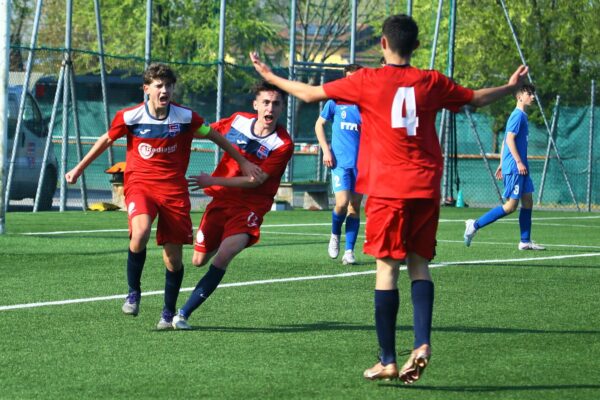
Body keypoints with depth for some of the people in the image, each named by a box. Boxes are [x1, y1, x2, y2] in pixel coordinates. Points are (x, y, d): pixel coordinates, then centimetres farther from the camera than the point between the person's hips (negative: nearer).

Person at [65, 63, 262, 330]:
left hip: (174, 188, 2)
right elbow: (106, 140, 12)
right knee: (140, 233, -31)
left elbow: (215, 136, 12)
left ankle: (169, 313, 20)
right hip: (139, 184, -1)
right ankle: (133, 293, -8)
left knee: (173, 257, -1)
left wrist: (243, 162, 15)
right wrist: (78, 169, 18)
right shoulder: (129, 117, -5)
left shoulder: (185, 117, -4)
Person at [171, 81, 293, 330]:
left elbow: (255, 180, -17)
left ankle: (184, 313, -20)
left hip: (250, 206, -4)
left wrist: (213, 181, -19)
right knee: (199, 260, 8)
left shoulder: (283, 145, -14)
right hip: (221, 200, 4)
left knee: (223, 257, -24)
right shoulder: (238, 121, -1)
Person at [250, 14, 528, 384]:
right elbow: (477, 98, 22)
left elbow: (311, 93, 4)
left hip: (387, 189, -3)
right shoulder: (432, 82, 6)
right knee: (420, 264, 10)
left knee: (387, 267, -1)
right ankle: (422, 343, -9)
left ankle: (388, 361, -1)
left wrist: (270, 76, 20)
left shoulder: (367, 81, -2)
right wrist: (511, 87, 41)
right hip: (426, 187, 3)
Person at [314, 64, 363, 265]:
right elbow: (319, 124, 13)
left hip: (361, 163, 2)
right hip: (340, 161, -2)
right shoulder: (335, 101, 0)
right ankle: (335, 235, 15)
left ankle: (349, 251, 7)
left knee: (355, 206, 2)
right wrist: (326, 150, 3)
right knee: (342, 203, -14)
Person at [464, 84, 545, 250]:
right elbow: (510, 139, -19)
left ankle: (525, 241, 10)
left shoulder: (522, 116, 17)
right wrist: (519, 162, -22)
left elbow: (505, 141, 21)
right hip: (514, 167, -10)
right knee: (511, 205, -9)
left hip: (520, 168, 10)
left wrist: (502, 164, 21)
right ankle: (475, 225, -5)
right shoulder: (518, 115, -12)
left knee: (528, 201, 8)